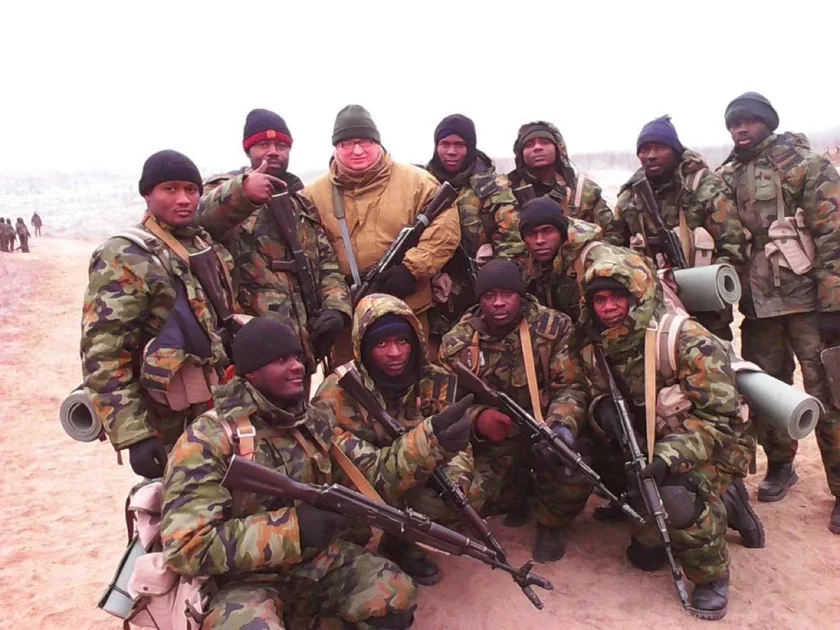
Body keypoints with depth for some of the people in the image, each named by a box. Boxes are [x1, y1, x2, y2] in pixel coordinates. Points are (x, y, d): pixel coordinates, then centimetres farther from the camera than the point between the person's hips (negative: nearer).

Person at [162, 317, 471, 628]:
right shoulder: (208, 439, -14)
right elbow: (185, 547, -20)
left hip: (317, 558, 6)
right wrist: (290, 525, -27)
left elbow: (376, 472, 1)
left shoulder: (316, 421, 4)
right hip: (246, 577, -5)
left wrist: (431, 436, -15)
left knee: (396, 597, -13)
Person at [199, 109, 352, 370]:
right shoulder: (223, 191, 1)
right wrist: (240, 191, -43)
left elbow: (327, 260, 19)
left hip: (303, 337, 6)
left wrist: (335, 306, 0)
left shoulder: (301, 202, 19)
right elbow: (195, 218, -23)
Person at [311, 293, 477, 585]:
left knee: (468, 495, -17)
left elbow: (458, 445, -5)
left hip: (418, 484, 4)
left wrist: (455, 481, -28)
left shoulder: (435, 382, -8)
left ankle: (400, 542, 7)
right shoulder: (339, 390, -19)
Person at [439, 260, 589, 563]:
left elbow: (571, 386, -12)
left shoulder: (553, 328, -9)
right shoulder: (457, 343, -5)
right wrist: (477, 418, -28)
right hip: (491, 439, 2)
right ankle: (516, 497, 19)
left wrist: (562, 424, -35)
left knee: (575, 478, -31)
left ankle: (552, 522, 9)